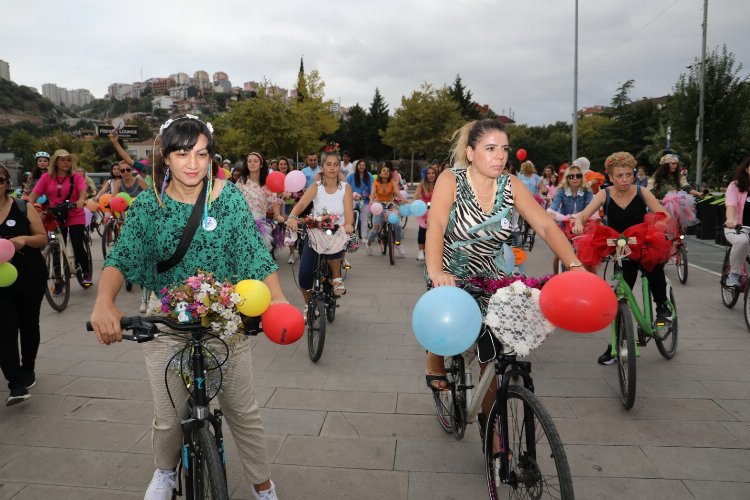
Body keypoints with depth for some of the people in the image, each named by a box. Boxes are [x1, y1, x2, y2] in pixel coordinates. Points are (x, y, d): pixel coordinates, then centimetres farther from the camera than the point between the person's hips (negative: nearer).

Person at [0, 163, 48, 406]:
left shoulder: (24, 208, -3)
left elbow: (43, 239, -1)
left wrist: (24, 239, -22)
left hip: (31, 278, 0)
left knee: (28, 325, 14)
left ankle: (27, 370, 35)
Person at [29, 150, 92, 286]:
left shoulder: (76, 177, -1)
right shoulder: (47, 177, 3)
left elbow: (83, 190, -17)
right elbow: (34, 193, -3)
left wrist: (81, 200, -39)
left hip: (75, 217, -2)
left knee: (78, 248, -9)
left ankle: (86, 273, 17)